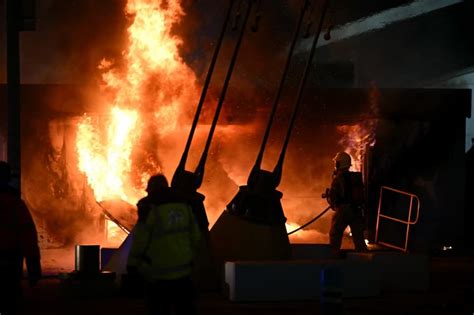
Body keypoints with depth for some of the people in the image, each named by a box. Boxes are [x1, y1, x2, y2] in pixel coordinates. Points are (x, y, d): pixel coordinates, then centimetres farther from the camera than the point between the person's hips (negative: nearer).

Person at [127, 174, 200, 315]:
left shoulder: (150, 207, -12)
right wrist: (190, 256, 23)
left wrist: (132, 263, 2)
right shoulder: (184, 205, 4)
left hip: (158, 273, -5)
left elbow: (140, 239, -10)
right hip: (183, 269, 5)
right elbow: (194, 235, 9)